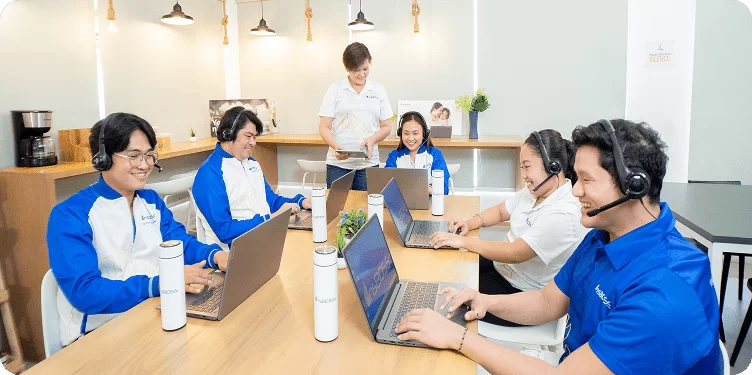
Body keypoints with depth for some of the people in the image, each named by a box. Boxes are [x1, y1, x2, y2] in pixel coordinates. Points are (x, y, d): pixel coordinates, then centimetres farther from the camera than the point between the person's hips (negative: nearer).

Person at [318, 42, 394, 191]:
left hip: (369, 163, 2)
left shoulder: (378, 90, 9)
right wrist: (336, 146, -19)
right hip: (338, 164, -1)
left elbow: (386, 127, 11)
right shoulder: (335, 89, 4)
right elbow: (324, 127, 0)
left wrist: (372, 139, -10)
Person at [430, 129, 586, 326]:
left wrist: (463, 241, -27)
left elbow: (514, 254, -32)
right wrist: (470, 223, -7)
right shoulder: (535, 191, -1)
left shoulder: (563, 214, -30)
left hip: (525, 294, -8)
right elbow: (500, 211, 12)